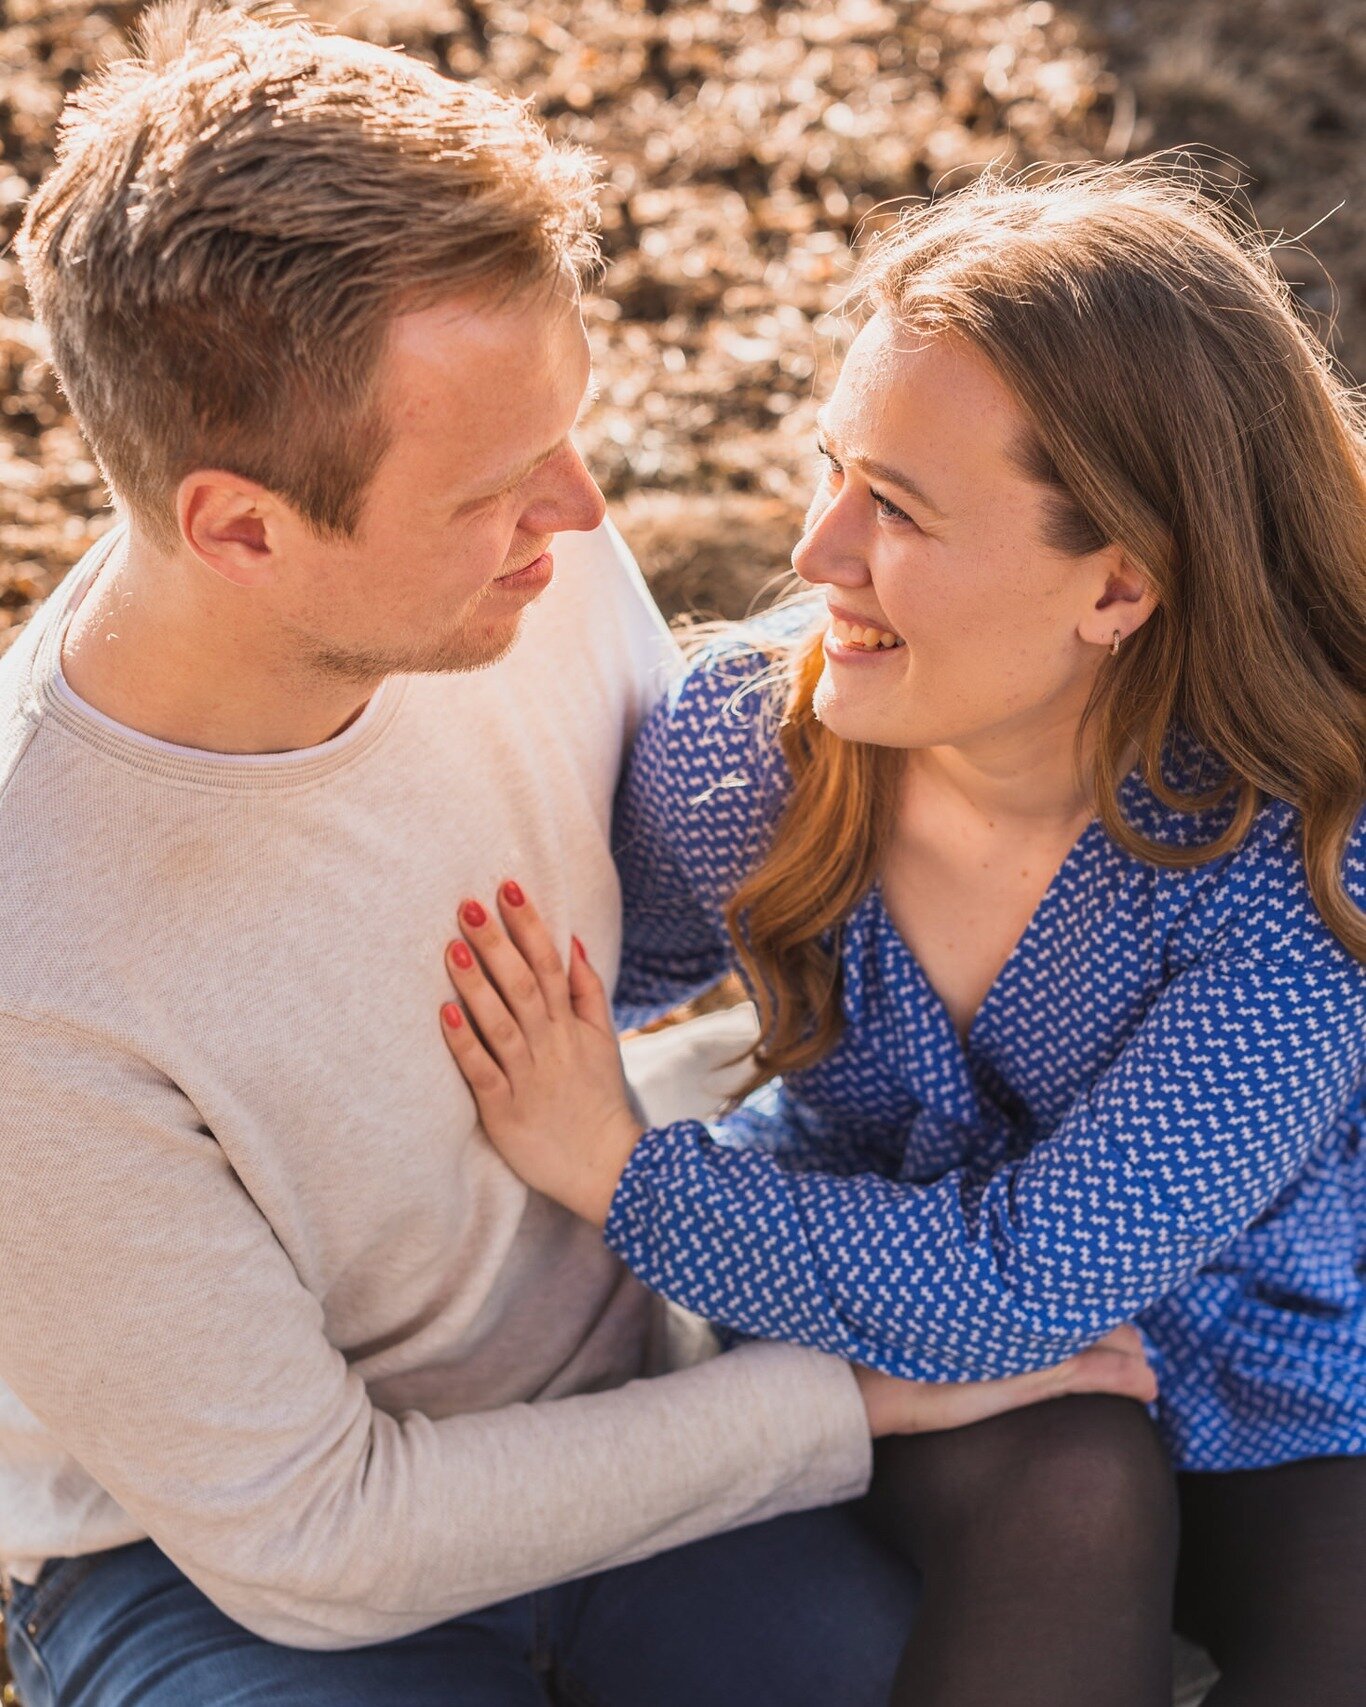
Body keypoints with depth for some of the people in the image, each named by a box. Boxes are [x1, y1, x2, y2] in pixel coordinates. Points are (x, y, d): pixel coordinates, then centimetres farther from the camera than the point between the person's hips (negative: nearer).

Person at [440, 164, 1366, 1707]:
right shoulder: (743, 737, -18)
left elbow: (1025, 1284, -29)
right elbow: (597, 964, 4)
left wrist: (620, 1175, -25)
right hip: (850, 1318, 2)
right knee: (1047, 1494, -29)